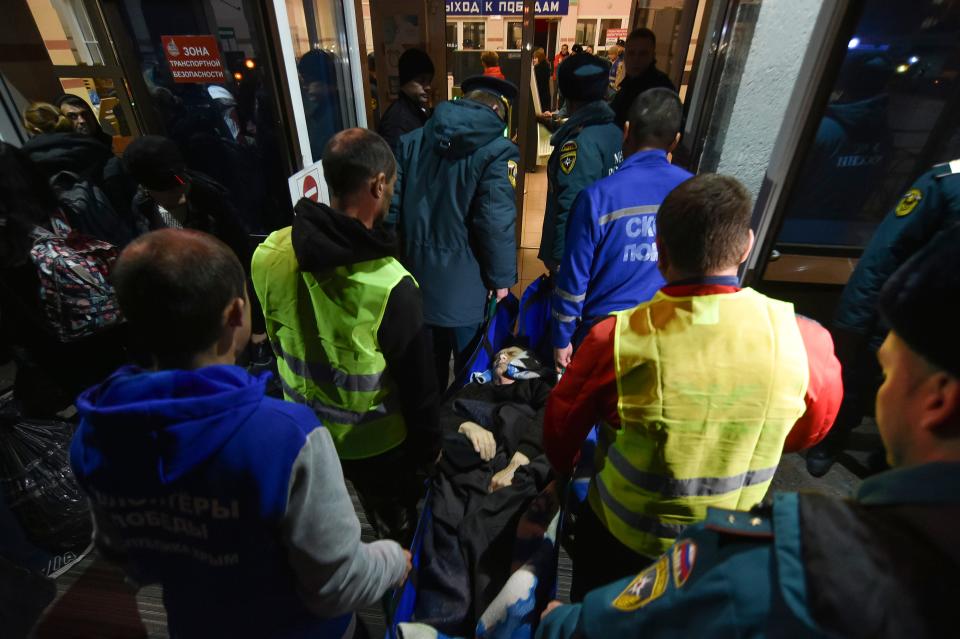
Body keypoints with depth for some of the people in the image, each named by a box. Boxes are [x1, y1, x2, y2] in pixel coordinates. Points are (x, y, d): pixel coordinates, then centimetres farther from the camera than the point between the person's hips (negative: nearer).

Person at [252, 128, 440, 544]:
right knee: (400, 526, 25)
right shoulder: (389, 285, -34)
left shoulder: (268, 254, -15)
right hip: (375, 442, -6)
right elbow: (417, 382, -21)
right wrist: (428, 447, -5)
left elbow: (275, 340, 1)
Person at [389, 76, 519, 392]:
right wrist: (501, 276, -7)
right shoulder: (497, 151, -13)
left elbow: (393, 205, 4)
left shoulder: (411, 140, 5)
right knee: (471, 362, 15)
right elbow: (496, 223, -19)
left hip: (417, 270, 6)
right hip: (463, 278, -5)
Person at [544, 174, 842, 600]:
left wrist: (565, 472, 10)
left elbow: (560, 428, -12)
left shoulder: (617, 339, -30)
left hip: (620, 539, -2)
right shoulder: (802, 339, -22)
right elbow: (812, 428, 0)